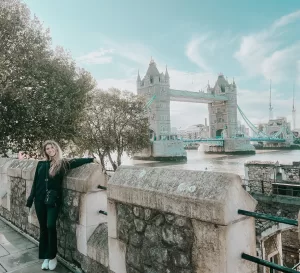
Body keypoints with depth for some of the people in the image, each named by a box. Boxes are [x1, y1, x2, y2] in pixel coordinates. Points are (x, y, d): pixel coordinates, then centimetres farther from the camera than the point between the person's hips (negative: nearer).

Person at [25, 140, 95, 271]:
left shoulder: (62, 163, 0)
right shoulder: (41, 164, 9)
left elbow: (77, 161, -9)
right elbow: (35, 183, 12)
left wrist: (92, 159, -21)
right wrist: (30, 199, 11)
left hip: (54, 200, -3)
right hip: (40, 200, 3)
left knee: (51, 226, -10)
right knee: (43, 228, 8)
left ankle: (52, 256, 8)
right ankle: (45, 257, 19)